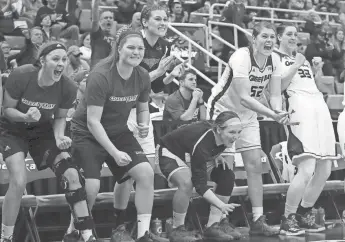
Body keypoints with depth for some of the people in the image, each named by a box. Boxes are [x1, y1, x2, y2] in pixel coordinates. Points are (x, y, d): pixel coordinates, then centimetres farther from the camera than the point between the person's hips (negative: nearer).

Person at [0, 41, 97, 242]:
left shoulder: (68, 88, -20)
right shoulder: (21, 76, -29)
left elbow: (60, 117, -1)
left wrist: (59, 136, -21)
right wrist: (26, 117, -36)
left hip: (42, 131, 3)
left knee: (72, 175, -11)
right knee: (19, 182, -22)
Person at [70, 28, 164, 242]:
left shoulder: (142, 77, -6)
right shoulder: (101, 76, -24)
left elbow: (143, 108, 12)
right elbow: (93, 122, -24)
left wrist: (144, 125, -13)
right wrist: (115, 153, -28)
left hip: (118, 131, 6)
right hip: (87, 134, -6)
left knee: (146, 172, -12)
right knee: (91, 187, -20)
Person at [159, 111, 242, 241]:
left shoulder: (220, 136, -20)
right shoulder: (202, 144, -40)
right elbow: (200, 184, -38)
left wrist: (219, 158, -8)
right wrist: (221, 205, -45)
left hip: (189, 154, 8)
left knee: (227, 177, -2)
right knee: (187, 183, -37)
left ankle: (213, 226, 1)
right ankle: (177, 230, -19)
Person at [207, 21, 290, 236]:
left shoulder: (274, 61, -6)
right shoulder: (242, 57, -26)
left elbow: (275, 95, -5)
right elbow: (243, 97, -31)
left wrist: (279, 110, -28)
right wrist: (272, 114, -37)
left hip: (248, 114, 7)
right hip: (223, 110, -6)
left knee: (255, 165, 2)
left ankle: (258, 221, 6)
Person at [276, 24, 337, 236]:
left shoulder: (303, 57, 27)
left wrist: (318, 69, 13)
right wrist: (296, 66, -11)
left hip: (320, 107, 8)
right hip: (300, 108, -8)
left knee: (324, 170, 4)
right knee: (307, 169, -19)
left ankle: (305, 214, 18)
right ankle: (288, 220, -8)